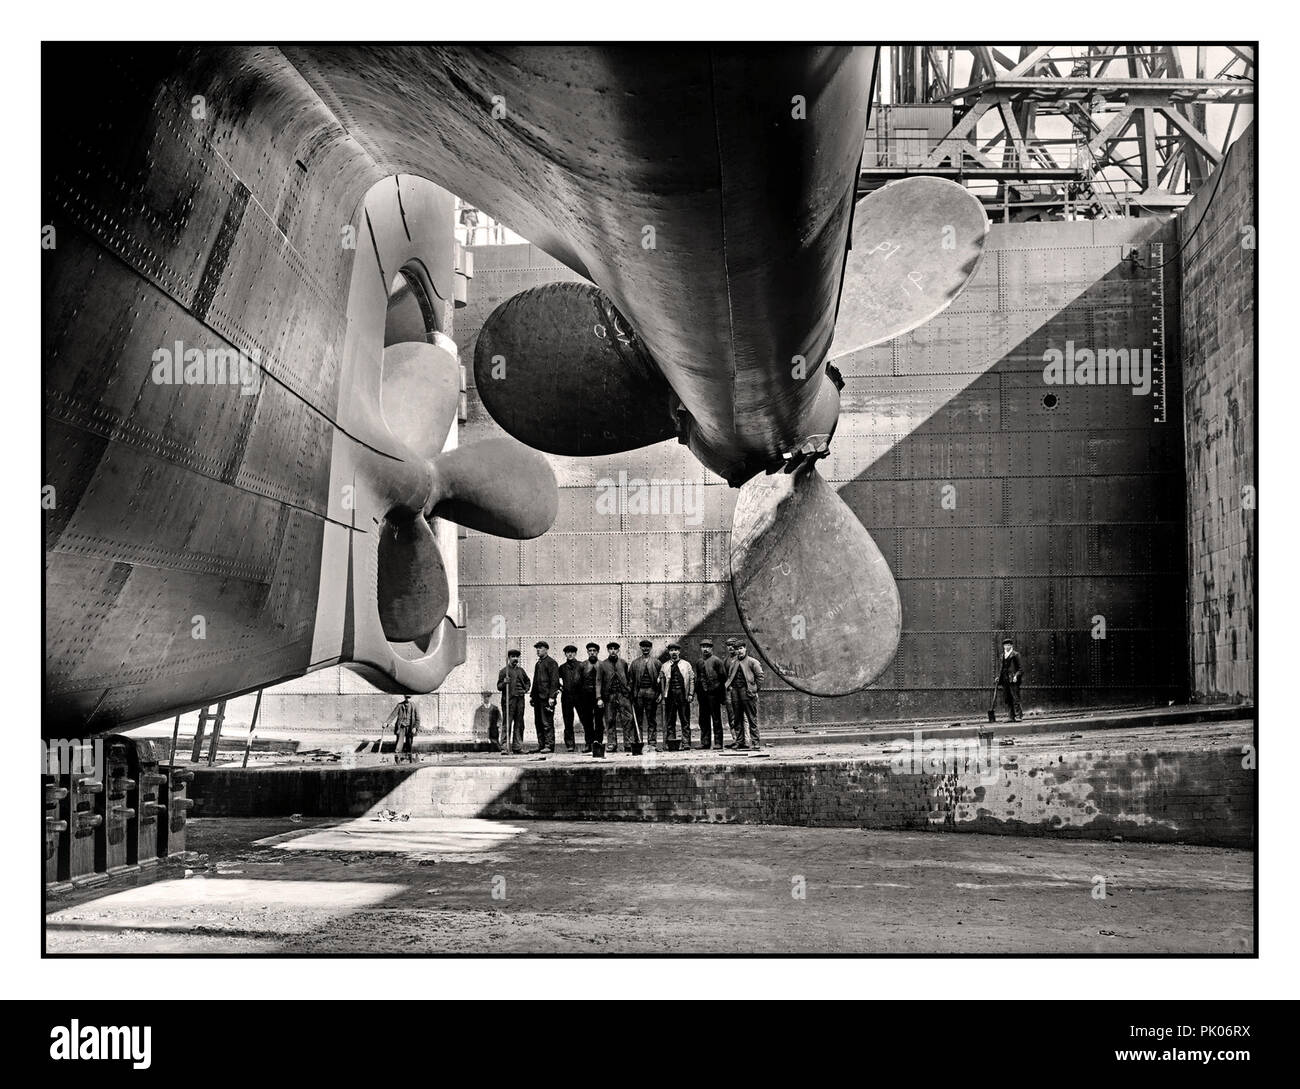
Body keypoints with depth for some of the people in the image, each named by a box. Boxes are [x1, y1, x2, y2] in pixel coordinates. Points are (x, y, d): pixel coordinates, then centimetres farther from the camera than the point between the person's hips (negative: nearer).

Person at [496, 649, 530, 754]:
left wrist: (525, 689, 13)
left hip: (520, 699, 5)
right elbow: (499, 687, -1)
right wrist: (504, 683, -20)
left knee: (519, 724, 6)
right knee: (507, 724, -8)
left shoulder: (521, 670, 15)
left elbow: (527, 681, 31)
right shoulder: (504, 671, 1)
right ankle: (505, 747, -10)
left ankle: (518, 747, 12)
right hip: (508, 700, -5)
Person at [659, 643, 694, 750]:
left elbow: (691, 680, 7)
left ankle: (686, 744, 1)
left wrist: (691, 694, -2)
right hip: (670, 695, 1)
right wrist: (661, 693, -3)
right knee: (670, 721, 0)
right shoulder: (664, 666, 13)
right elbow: (661, 681, 10)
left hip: (683, 694, -1)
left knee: (685, 720, -1)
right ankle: (671, 745, 3)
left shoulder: (686, 665, 11)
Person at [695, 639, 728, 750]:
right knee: (703, 719, 6)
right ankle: (705, 742, 11)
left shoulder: (716, 661, -2)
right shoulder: (698, 663, 14)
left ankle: (718, 742, 1)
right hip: (702, 694, 5)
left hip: (713, 693, -5)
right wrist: (696, 696, 14)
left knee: (716, 719, -2)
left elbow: (723, 677, -2)